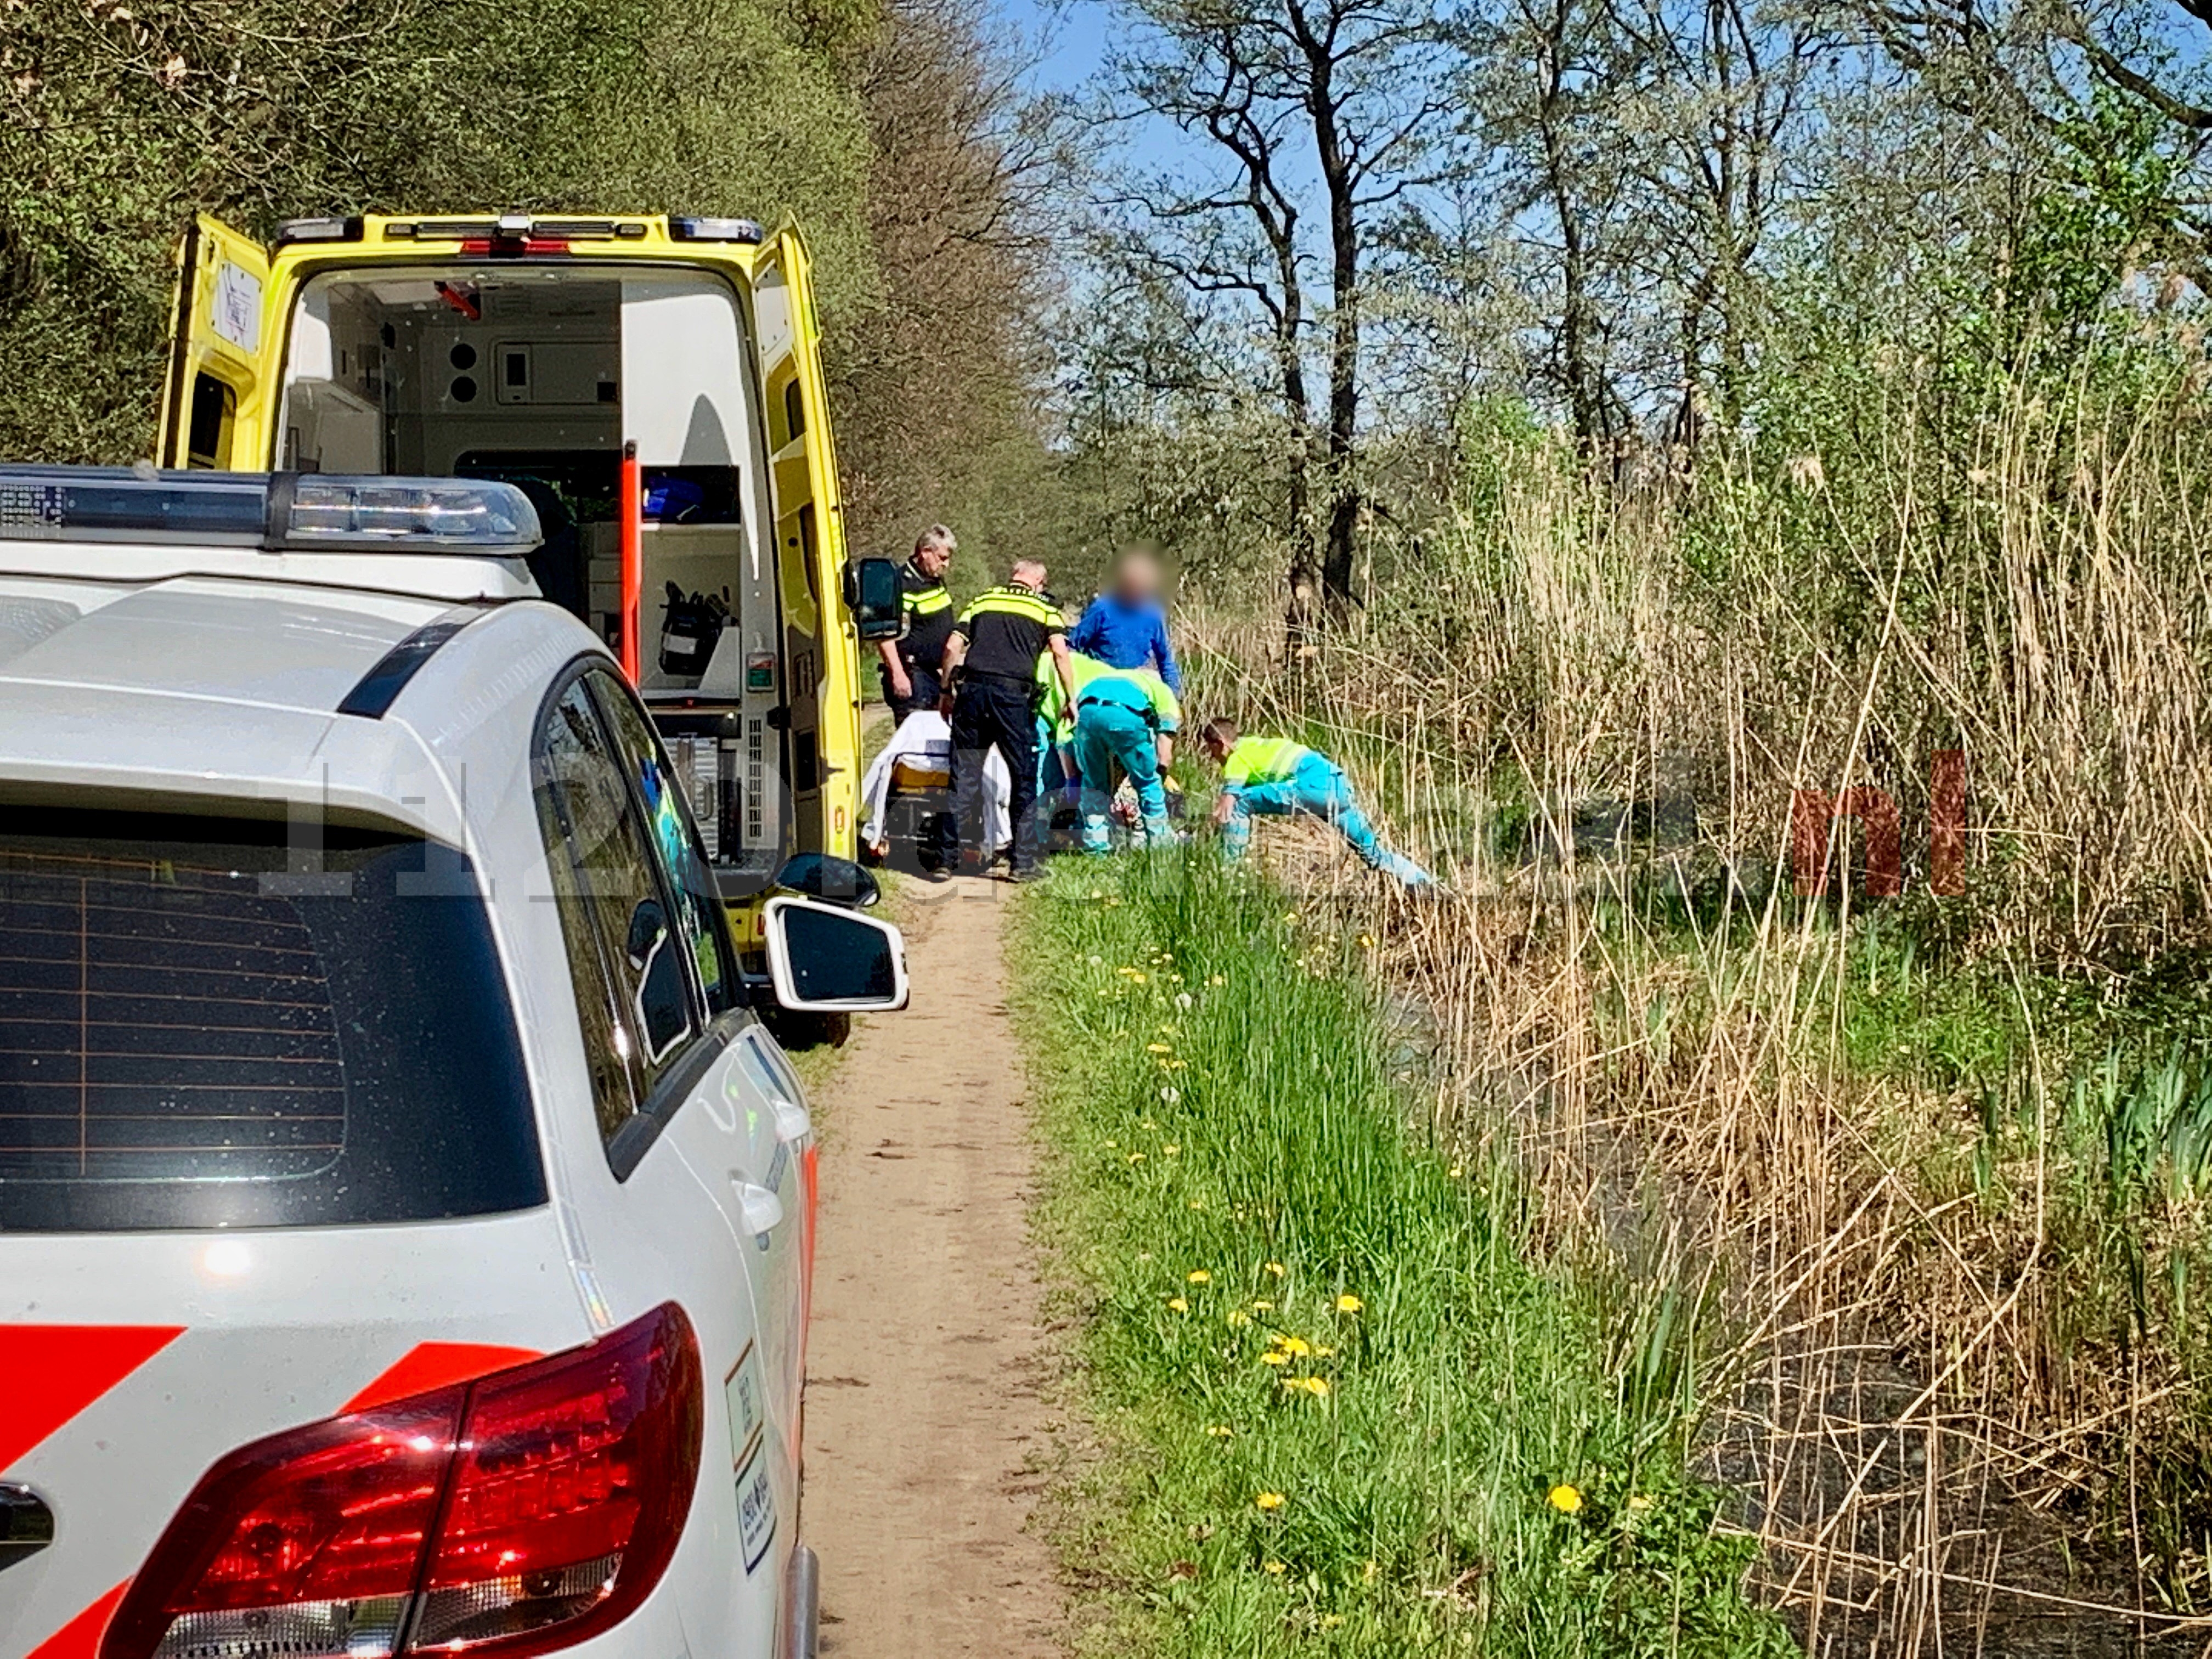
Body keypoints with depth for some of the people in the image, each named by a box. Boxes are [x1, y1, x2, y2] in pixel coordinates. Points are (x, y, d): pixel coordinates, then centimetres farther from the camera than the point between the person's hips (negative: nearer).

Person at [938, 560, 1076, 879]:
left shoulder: (982, 600, 20)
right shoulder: (1044, 607, 13)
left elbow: (953, 647, 11)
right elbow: (1060, 653, -1)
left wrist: (947, 691, 19)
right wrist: (1071, 699, 6)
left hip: (972, 688, 3)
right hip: (1014, 693, -2)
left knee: (963, 779, 7)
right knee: (1023, 780, 6)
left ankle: (948, 858, 7)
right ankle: (1024, 862, 5)